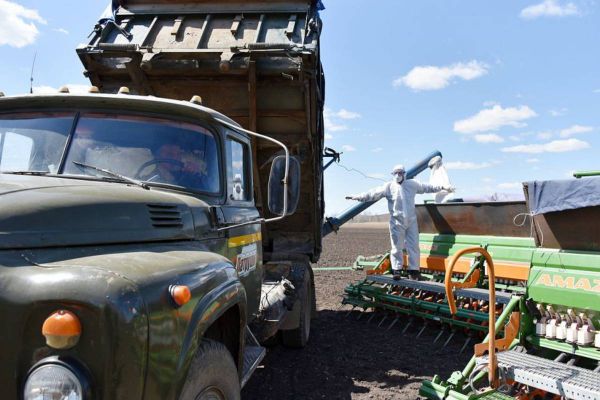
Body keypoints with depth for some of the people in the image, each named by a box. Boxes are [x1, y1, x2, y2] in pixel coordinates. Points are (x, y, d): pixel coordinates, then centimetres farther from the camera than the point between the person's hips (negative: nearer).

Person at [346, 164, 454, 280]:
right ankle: (396, 270, 8)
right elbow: (373, 193, -8)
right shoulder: (389, 187, -2)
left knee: (414, 246, 4)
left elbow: (427, 187, 15)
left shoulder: (412, 184, 7)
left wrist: (442, 187, 16)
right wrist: (358, 197, -16)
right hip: (397, 222, -3)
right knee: (397, 247, 0)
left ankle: (414, 270, 12)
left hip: (411, 221, 3)